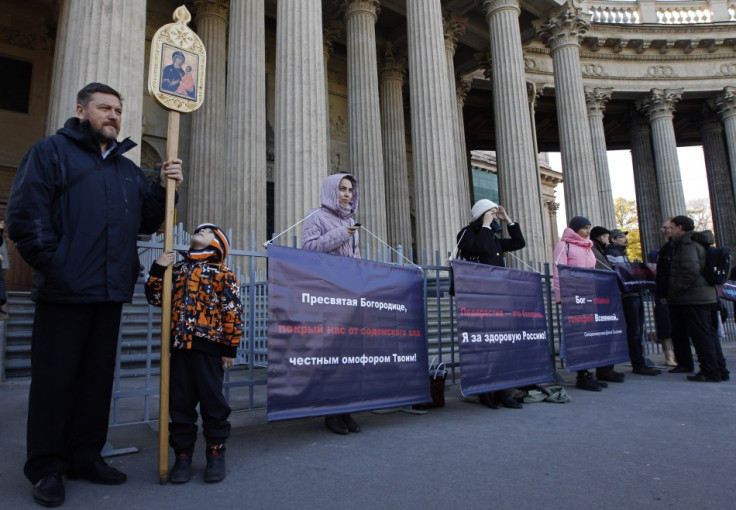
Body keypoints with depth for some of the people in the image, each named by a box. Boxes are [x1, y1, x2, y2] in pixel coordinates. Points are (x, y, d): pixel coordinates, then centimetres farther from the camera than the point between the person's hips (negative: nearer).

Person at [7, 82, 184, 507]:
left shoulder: (128, 169, 20)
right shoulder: (51, 152, 4)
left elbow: (147, 222, 15)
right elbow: (26, 216, -7)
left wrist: (163, 188, 0)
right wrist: (53, 263, -14)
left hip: (111, 293, 6)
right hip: (65, 292, -5)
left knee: (98, 376, 11)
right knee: (55, 377, 2)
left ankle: (86, 456, 23)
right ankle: (47, 468, 15)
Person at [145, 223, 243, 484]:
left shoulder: (222, 273, 0)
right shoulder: (178, 269, 16)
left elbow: (233, 311, -5)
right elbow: (156, 297, 13)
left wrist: (230, 347, -8)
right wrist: (157, 270, -1)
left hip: (208, 347, -5)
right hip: (179, 345, 5)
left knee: (212, 401, 4)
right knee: (180, 403, 10)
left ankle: (216, 453, 19)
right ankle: (182, 454, 23)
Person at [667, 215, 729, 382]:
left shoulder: (687, 243, -12)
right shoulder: (699, 243, 19)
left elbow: (691, 269, -24)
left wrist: (677, 289, -17)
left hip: (693, 298, -10)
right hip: (708, 295, 10)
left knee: (700, 335, -6)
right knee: (710, 334, 12)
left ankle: (710, 372, -2)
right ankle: (720, 371, 17)